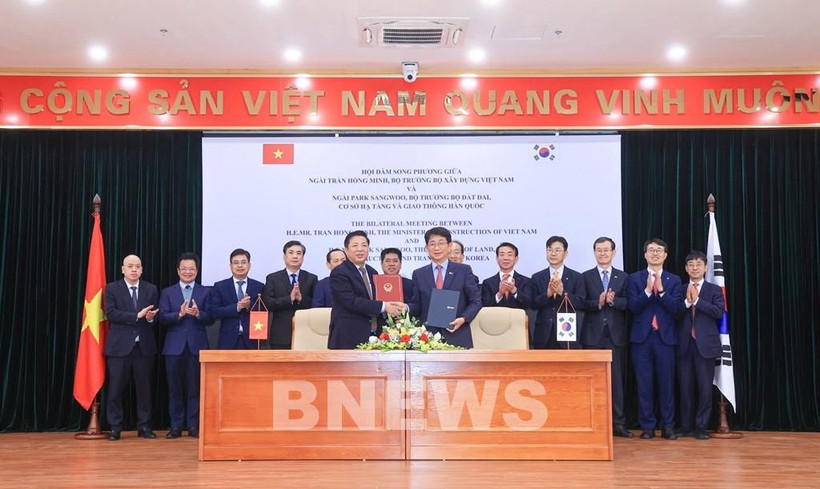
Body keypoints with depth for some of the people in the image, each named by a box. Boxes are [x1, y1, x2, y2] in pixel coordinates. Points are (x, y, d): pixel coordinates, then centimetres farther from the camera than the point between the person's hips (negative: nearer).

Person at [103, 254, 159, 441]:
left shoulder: (151, 289, 10)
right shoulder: (112, 289, 3)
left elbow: (156, 315, 8)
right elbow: (110, 313, -10)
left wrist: (151, 318, -16)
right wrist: (137, 315, -18)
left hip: (144, 346, 2)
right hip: (119, 346, -2)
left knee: (144, 387, 6)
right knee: (116, 388, 1)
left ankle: (144, 426, 14)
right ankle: (115, 428, 11)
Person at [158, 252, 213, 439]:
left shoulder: (205, 292, 8)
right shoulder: (167, 292, 9)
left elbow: (211, 318, -1)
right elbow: (162, 317, -2)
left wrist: (198, 313, -20)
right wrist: (179, 314, -19)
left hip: (197, 345, -1)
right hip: (174, 346, 1)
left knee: (195, 387, 3)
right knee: (175, 387, 5)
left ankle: (193, 426, 10)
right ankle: (176, 426, 13)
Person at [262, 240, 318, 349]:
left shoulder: (312, 279, 9)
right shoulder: (273, 278, 8)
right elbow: (267, 303, -4)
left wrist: (301, 298, -16)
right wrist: (289, 299, -15)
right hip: (281, 336, 0)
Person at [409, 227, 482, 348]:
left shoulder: (464, 270, 5)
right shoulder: (418, 274, 10)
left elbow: (476, 301, 5)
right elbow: (417, 306, 11)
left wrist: (463, 318, -10)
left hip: (457, 338, -1)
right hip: (428, 337, 1)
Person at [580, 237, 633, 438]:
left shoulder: (623, 277, 11)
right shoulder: (586, 277, 8)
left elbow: (628, 303, 0)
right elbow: (582, 303, -2)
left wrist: (613, 300, -18)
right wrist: (598, 303, -19)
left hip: (616, 335, 1)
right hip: (593, 335, -1)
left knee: (617, 379, 2)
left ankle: (618, 423, 7)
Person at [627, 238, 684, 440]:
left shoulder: (674, 280, 8)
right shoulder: (634, 278, 6)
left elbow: (677, 308, -4)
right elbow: (633, 307, -5)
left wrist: (661, 290, -16)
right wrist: (648, 290, -17)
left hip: (665, 337, 1)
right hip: (642, 337, 0)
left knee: (667, 384, 3)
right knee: (644, 384, 2)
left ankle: (668, 426, 12)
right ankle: (647, 426, 10)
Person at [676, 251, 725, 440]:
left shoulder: (714, 290, 6)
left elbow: (719, 312, -10)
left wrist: (697, 300, -14)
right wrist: (687, 302, -15)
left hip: (705, 344, -2)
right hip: (684, 345, 2)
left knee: (705, 387, -1)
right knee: (685, 387, 5)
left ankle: (701, 427, 9)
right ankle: (686, 426, 14)